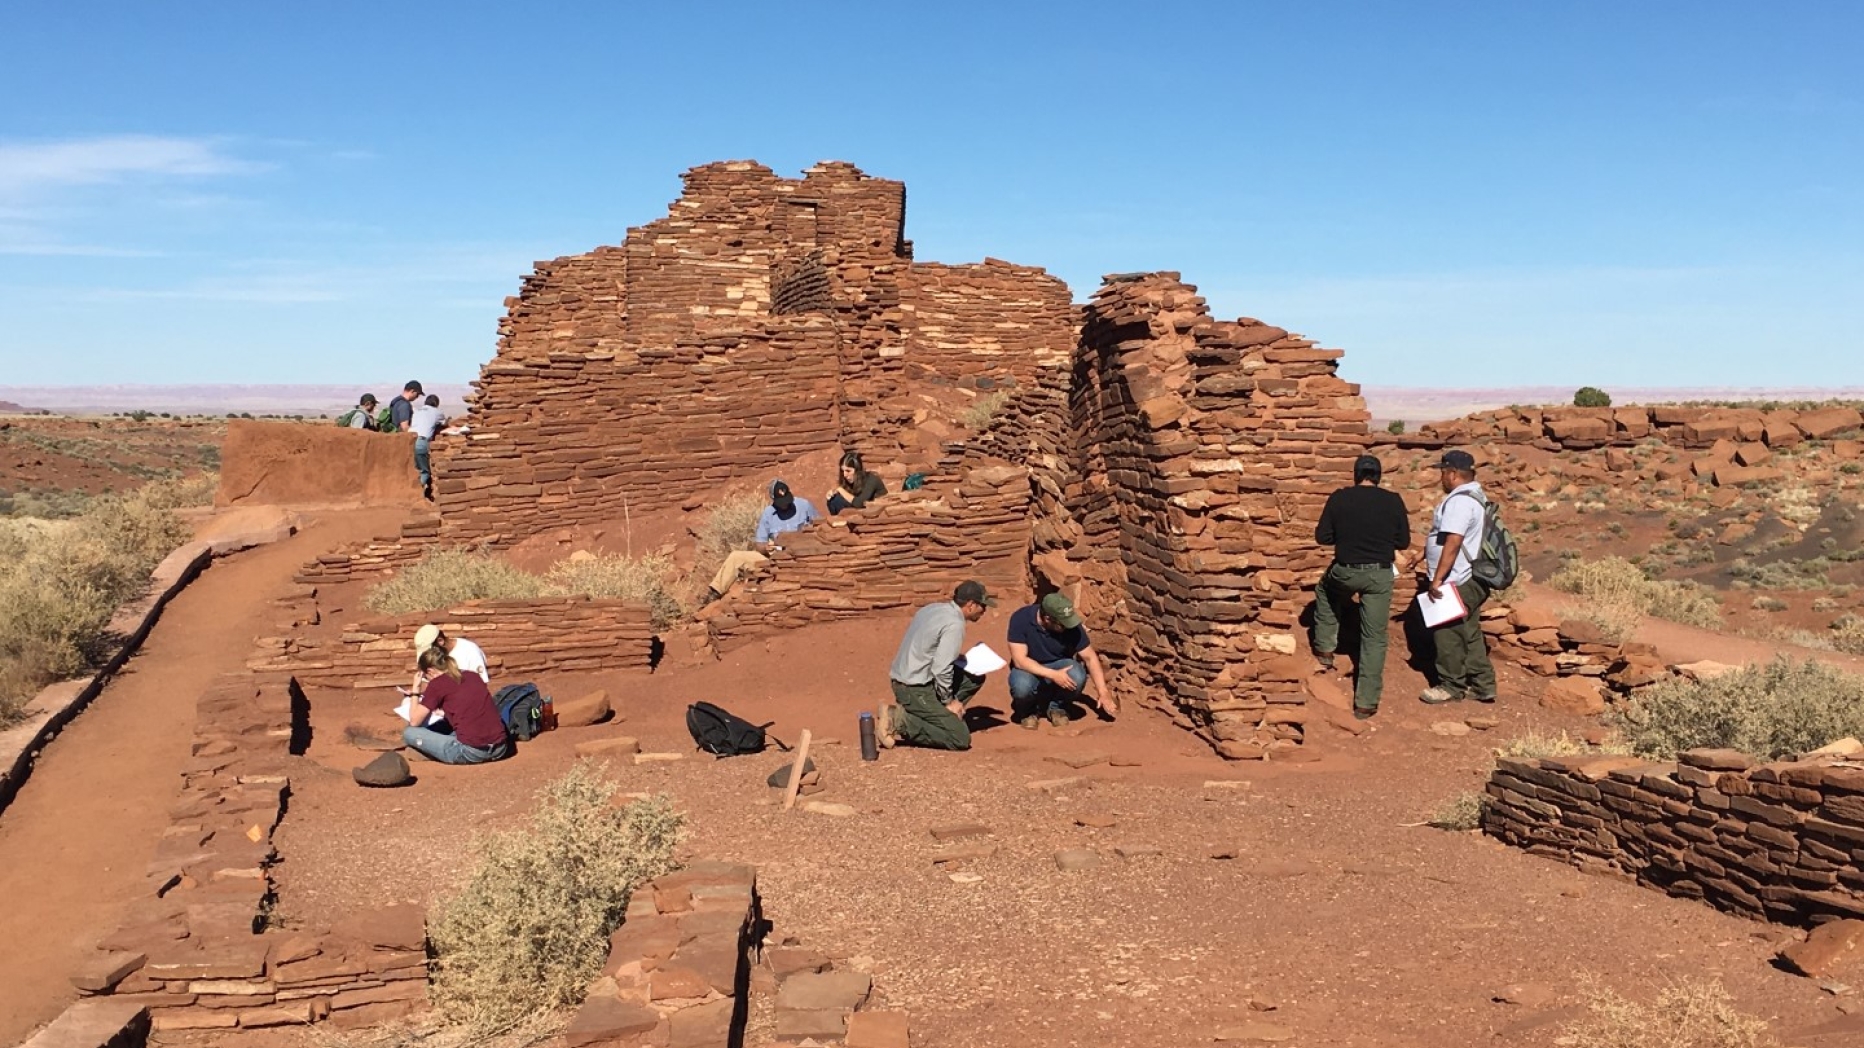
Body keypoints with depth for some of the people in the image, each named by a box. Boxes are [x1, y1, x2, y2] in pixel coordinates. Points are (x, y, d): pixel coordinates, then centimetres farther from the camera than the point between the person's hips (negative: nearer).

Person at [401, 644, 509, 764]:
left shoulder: (437, 683, 1)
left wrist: (416, 691, 18)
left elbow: (414, 721, 7)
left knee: (409, 733, 9)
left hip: (471, 752, -7)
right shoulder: (473, 675, 17)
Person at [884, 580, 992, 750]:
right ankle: (902, 722, -9)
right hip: (915, 689, -9)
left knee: (975, 677, 15)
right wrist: (948, 701, -8)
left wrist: (957, 657, 15)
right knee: (961, 738, -12)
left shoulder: (932, 609, 8)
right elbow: (941, 670, -22)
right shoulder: (954, 624, -18)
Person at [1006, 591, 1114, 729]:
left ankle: (1056, 706, 0)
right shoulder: (1020, 619, -25)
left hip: (1059, 665, 2)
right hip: (1029, 668, -2)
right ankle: (1026, 711, 0)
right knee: (1021, 686, -36)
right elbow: (1020, 660, -27)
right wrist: (1053, 675, -35)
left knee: (1077, 677, -31)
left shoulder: (1069, 624, -19)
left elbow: (1090, 657, -11)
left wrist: (1103, 692, -17)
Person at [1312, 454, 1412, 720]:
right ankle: (1365, 702, 9)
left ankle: (1325, 650, 32)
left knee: (1325, 591, 36)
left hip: (1345, 572, 0)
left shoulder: (1339, 498, -4)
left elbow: (1322, 536, 0)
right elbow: (1404, 542, 3)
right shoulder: (1393, 501, -3)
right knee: (1374, 638, 7)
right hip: (1380, 575, 0)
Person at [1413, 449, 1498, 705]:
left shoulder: (1459, 501, -21)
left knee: (1448, 634, 2)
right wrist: (1424, 555, 28)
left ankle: (1451, 686, 13)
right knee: (1469, 633, 15)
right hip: (1471, 580, 10)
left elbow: (1452, 543, -28)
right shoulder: (1474, 495, 14)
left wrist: (1437, 578, -27)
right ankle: (1482, 684, 21)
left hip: (1457, 583, -10)